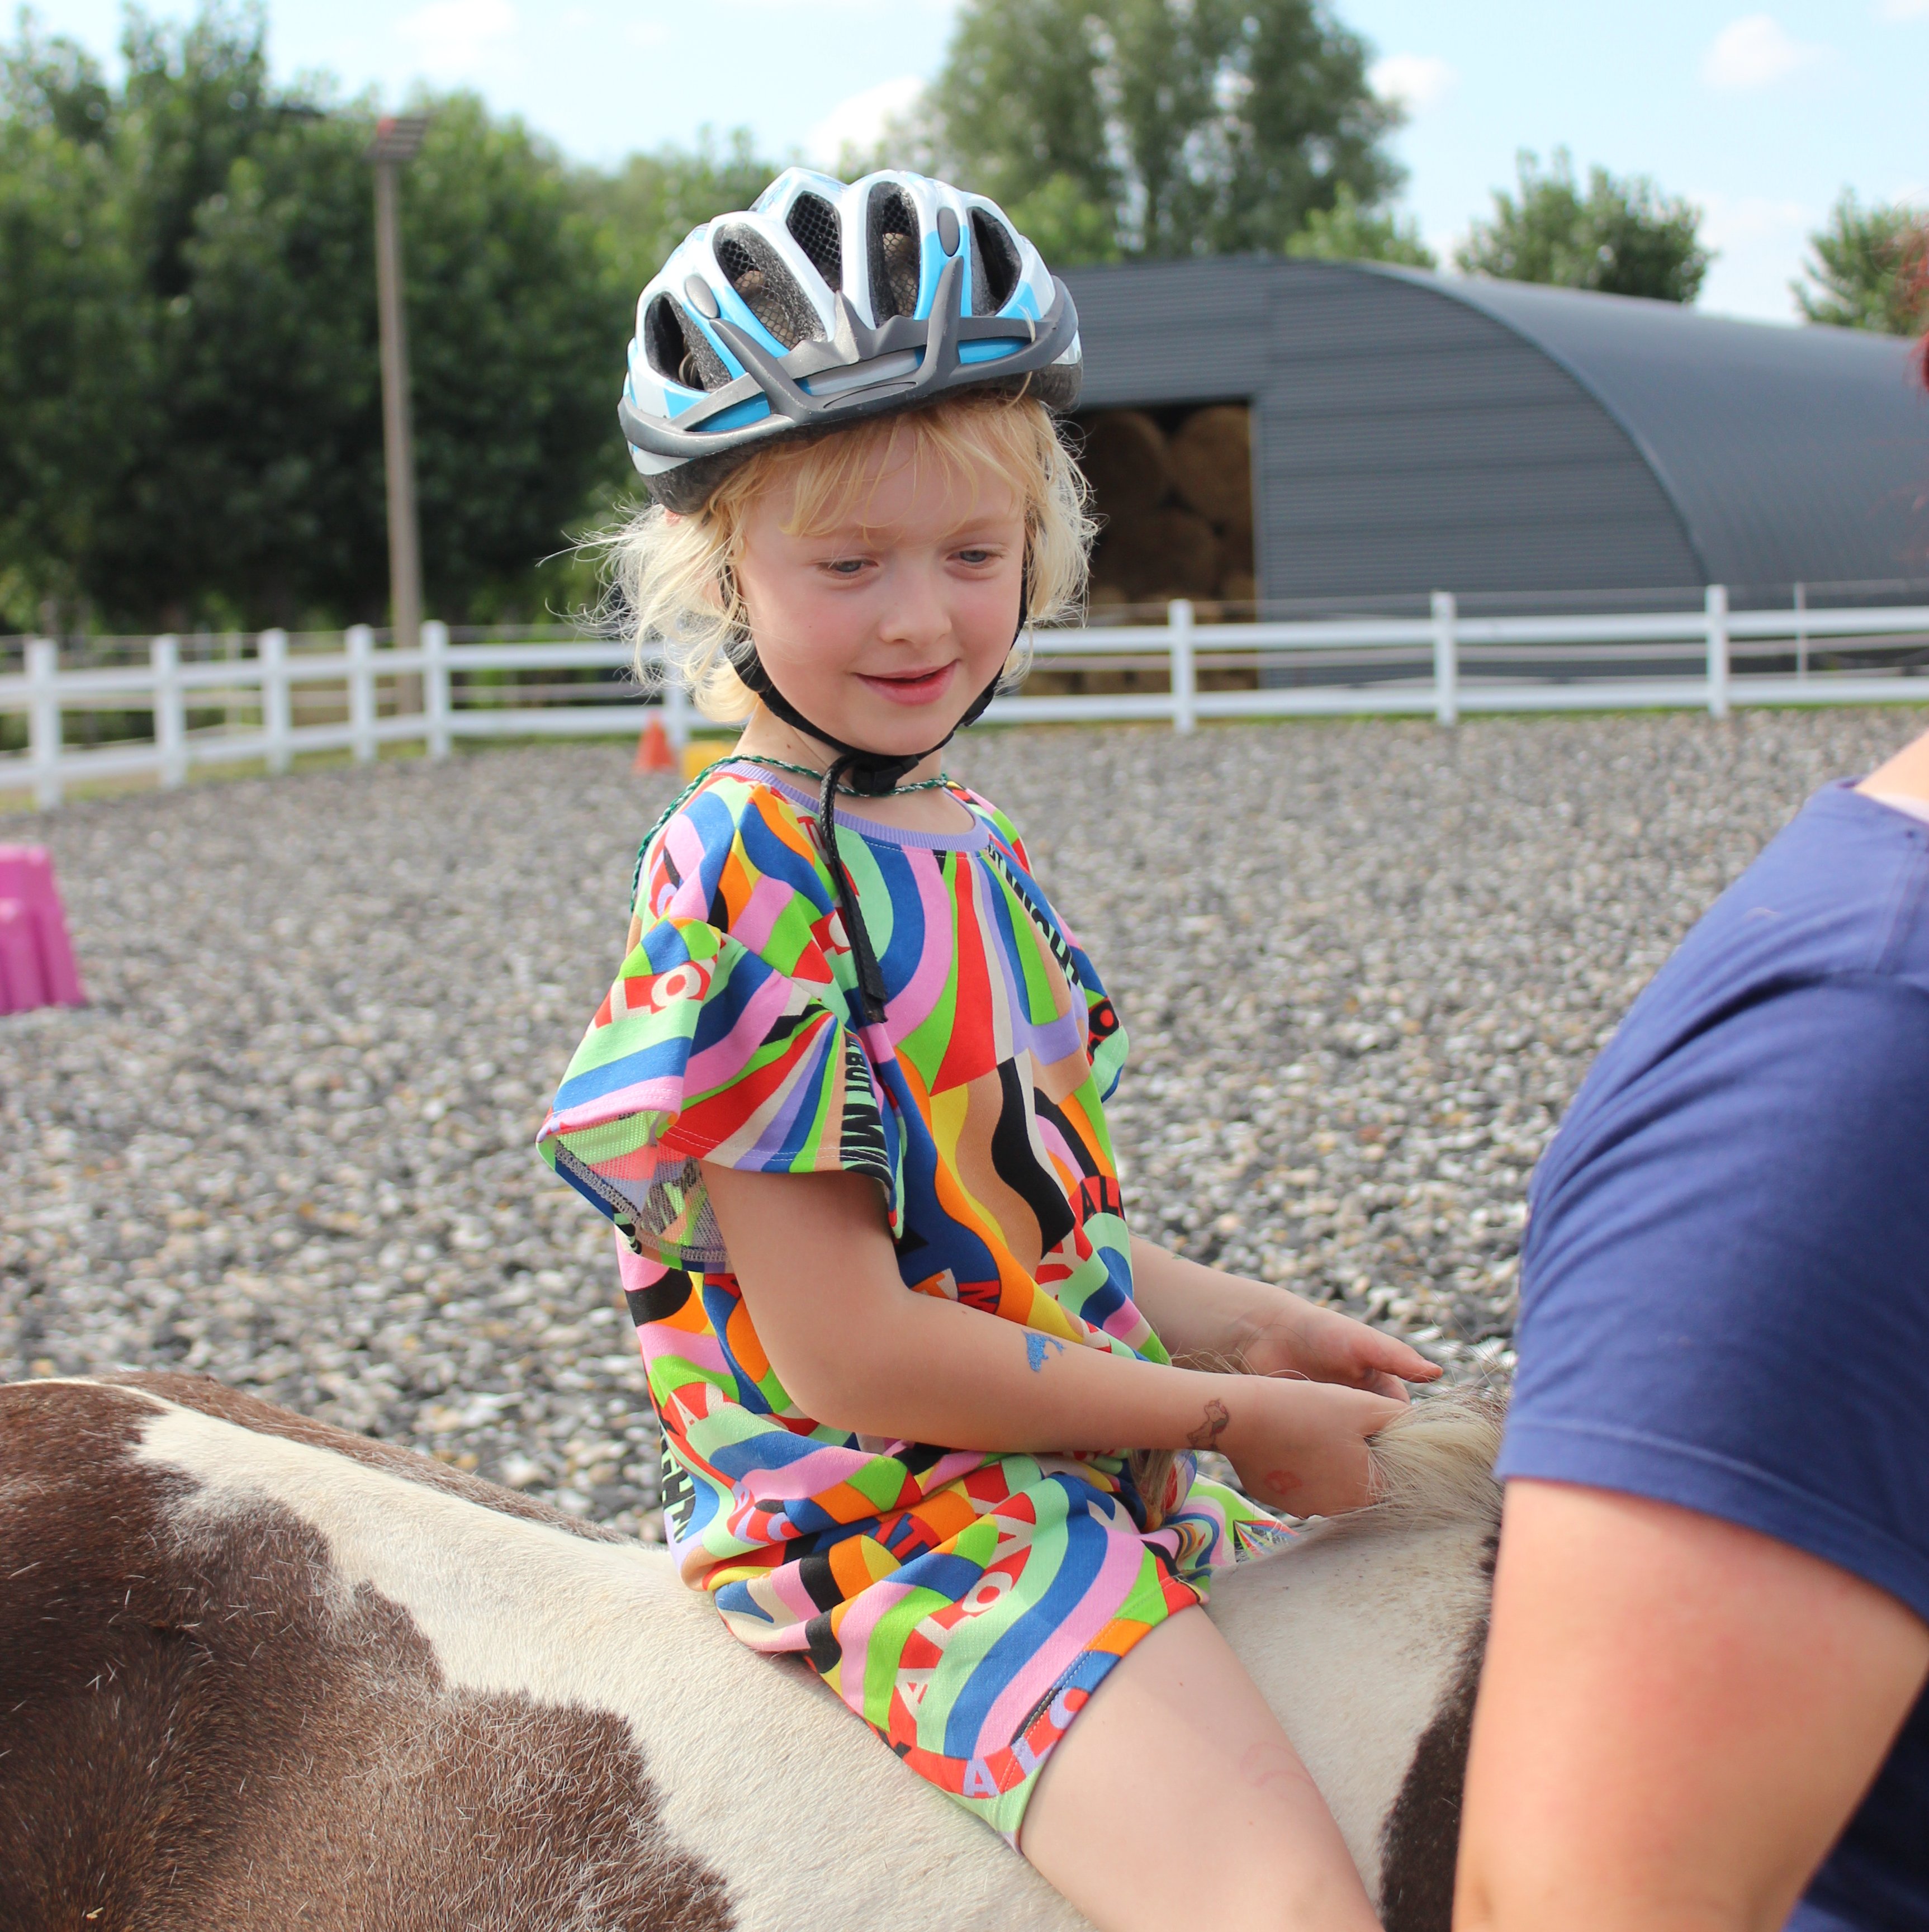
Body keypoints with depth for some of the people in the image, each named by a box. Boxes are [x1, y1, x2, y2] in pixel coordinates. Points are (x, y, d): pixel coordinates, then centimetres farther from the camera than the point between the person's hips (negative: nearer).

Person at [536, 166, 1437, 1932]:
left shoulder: (966, 844, 10)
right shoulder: (743, 876, -17)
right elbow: (854, 1352, -20)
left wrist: (1244, 1328, 6)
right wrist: (1230, 1417, -13)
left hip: (1098, 1438, 9)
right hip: (888, 1505, -9)